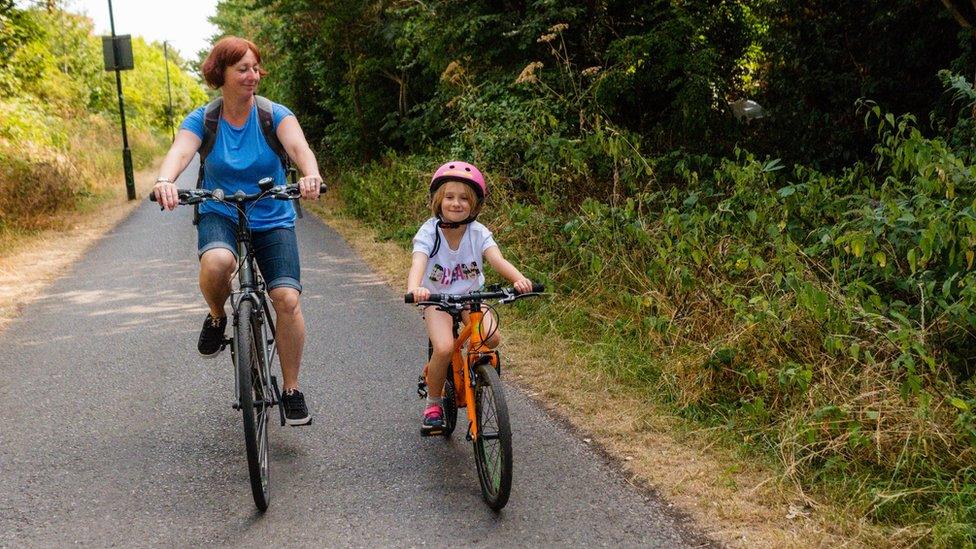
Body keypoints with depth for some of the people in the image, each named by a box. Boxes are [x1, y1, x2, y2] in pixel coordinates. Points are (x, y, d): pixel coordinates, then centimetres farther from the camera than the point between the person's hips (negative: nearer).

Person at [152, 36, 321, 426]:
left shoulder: (274, 115, -7)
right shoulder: (202, 120, -6)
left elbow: (298, 146, -26)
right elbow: (179, 152, -25)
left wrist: (310, 174, -50)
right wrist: (165, 181, -49)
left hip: (273, 220, 1)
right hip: (220, 215, 0)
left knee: (288, 299, -16)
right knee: (216, 262, -36)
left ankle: (291, 389, 2)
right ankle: (217, 317, -1)